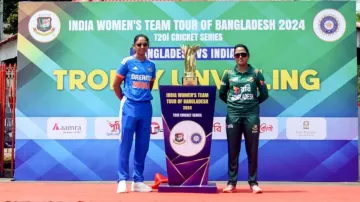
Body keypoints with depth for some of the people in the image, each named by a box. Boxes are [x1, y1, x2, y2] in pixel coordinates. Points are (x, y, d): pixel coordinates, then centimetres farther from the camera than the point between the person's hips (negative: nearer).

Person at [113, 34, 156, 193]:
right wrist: (125, 100, 8)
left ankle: (138, 181, 14)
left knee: (143, 145, 6)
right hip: (130, 108, -4)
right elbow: (116, 85, 4)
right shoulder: (127, 62, -1)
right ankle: (122, 180, 0)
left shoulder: (151, 65, 10)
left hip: (146, 108, 4)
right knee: (125, 144, -4)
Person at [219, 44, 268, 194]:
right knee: (233, 150, 4)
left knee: (252, 150, 3)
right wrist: (233, 103, 12)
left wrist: (253, 103, 10)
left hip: (252, 115, -1)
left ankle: (253, 182, 10)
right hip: (233, 115, 1)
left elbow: (264, 94, 7)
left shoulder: (256, 73, 2)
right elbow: (222, 94, 15)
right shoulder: (229, 74, 5)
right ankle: (231, 182, 11)